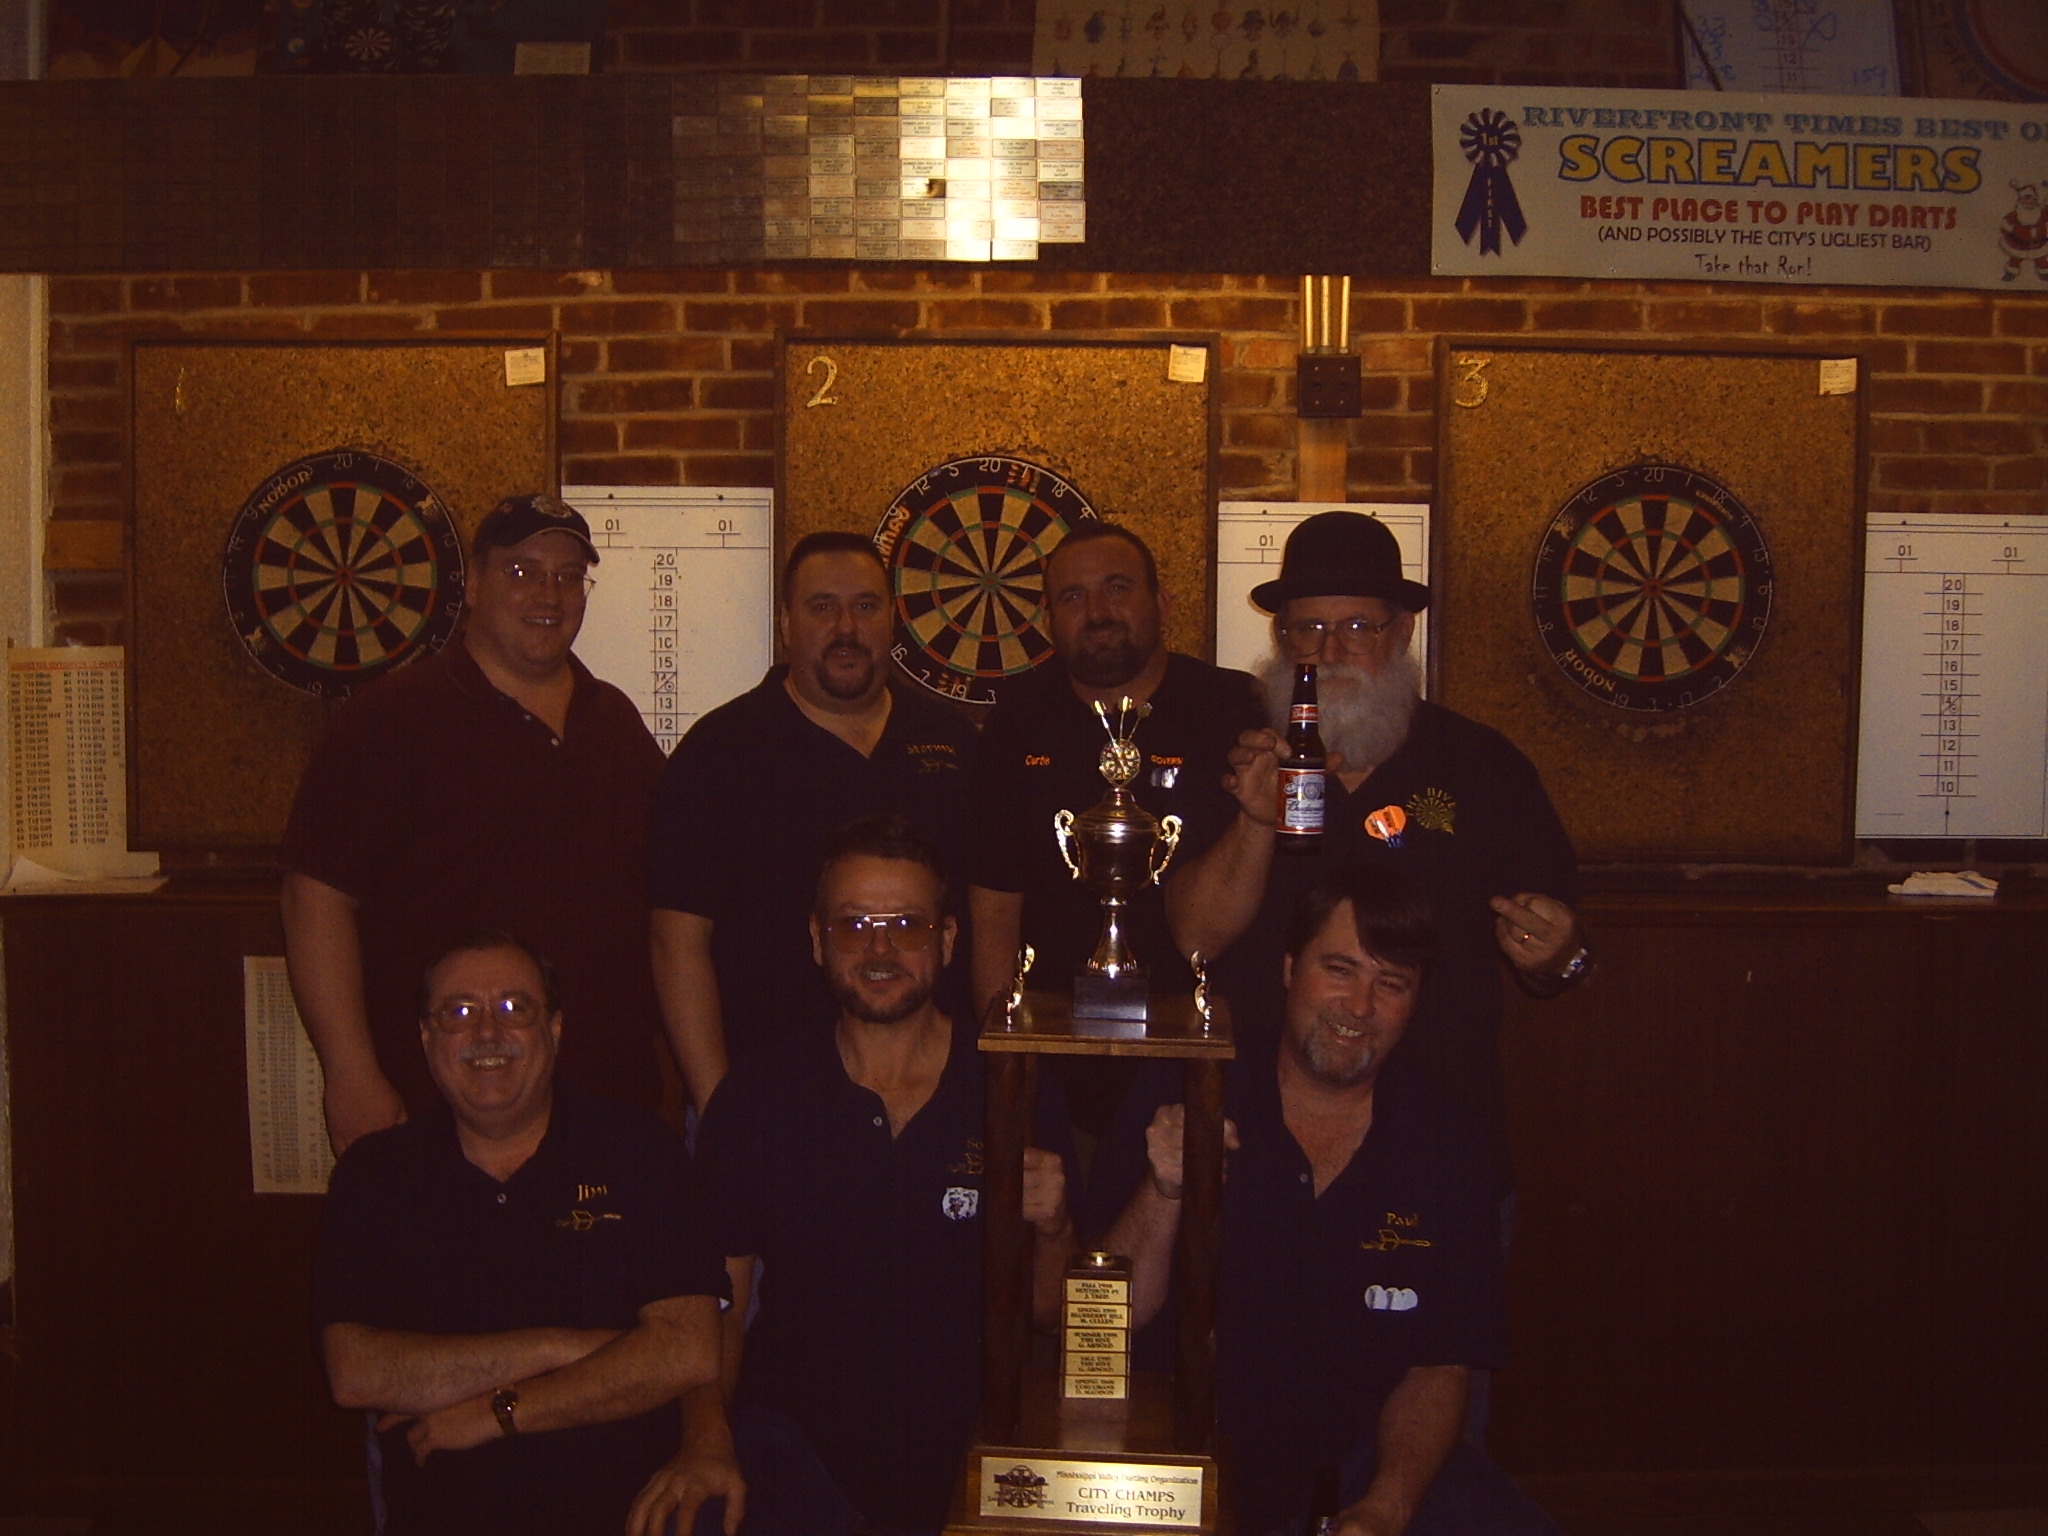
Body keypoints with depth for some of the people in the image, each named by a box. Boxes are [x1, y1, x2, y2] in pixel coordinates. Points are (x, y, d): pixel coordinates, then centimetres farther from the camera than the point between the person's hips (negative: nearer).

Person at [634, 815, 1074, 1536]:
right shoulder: (757, 1097, 0)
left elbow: (1049, 1309, 7)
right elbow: (717, 1296, 3)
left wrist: (1053, 1229, -14)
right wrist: (708, 1439, -12)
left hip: (970, 1446, 2)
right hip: (796, 1443, -2)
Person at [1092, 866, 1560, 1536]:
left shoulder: (1448, 1147, 0)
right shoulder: (1179, 1101, -6)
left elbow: (1438, 1370, 3)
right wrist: (1162, 1196, -25)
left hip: (1367, 1461, 2)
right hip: (1193, 1454, -2)